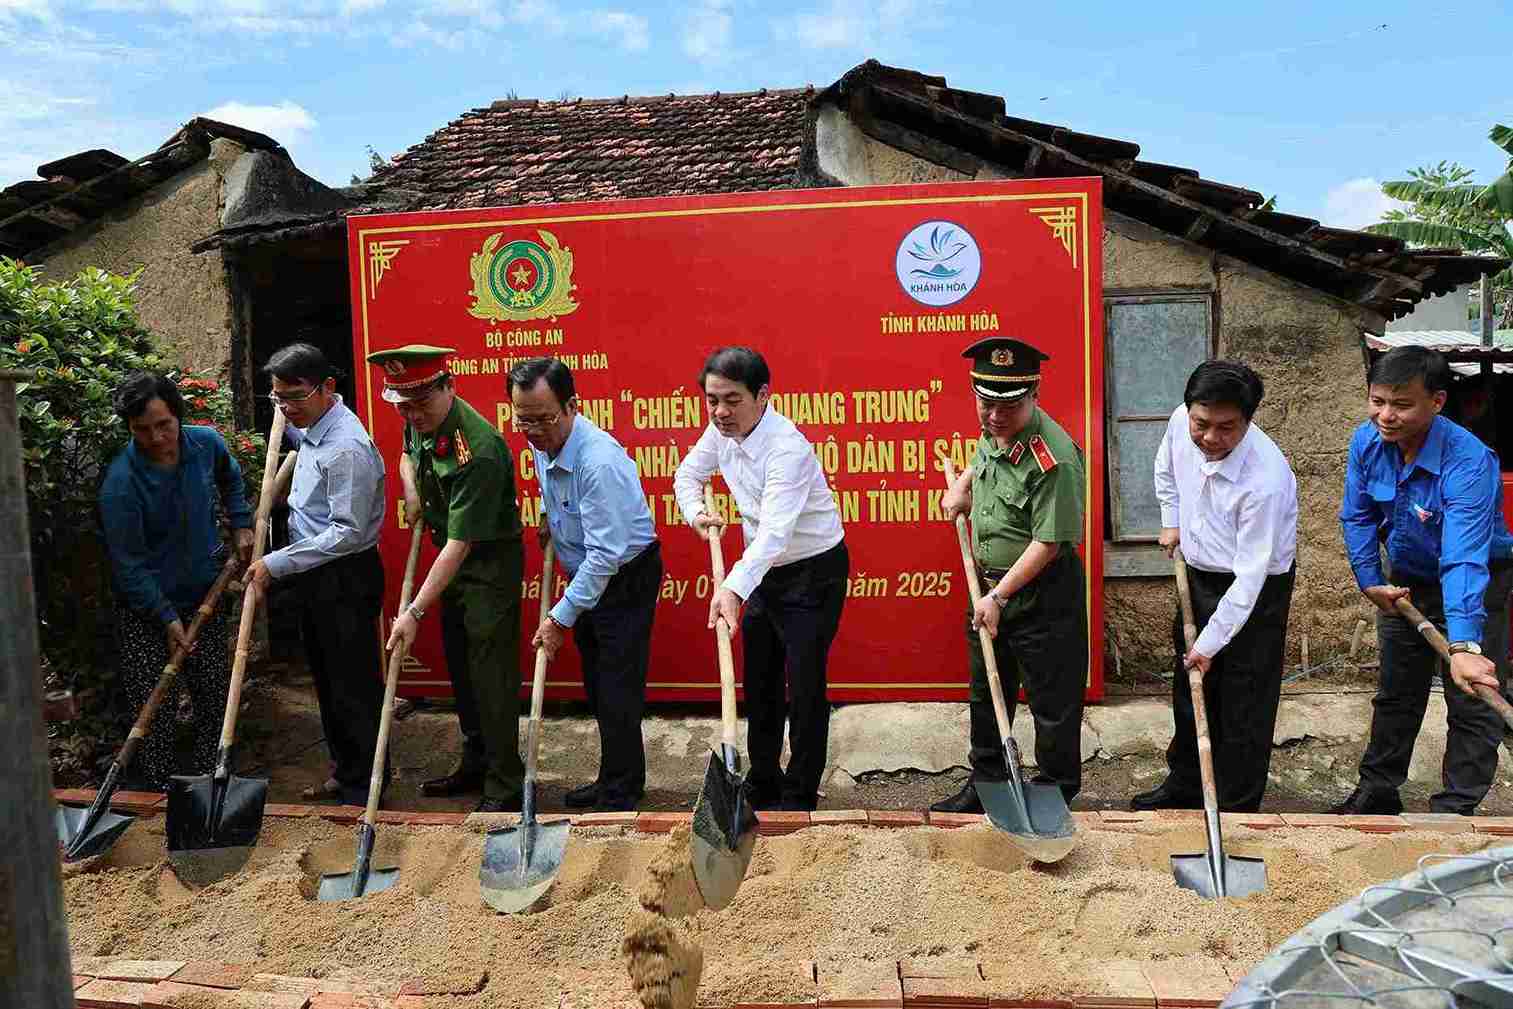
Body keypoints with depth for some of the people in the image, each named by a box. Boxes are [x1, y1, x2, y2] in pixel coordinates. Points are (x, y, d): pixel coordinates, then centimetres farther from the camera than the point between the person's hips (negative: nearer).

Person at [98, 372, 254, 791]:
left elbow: (230, 477, 18)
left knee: (216, 698, 12)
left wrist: (241, 525, 9)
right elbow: (128, 566, -18)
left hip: (203, 596, 5)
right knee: (155, 712, -2)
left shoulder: (206, 442, -8)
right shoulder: (120, 484, -24)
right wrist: (167, 619, -19)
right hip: (146, 610, -5)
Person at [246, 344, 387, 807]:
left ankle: (363, 787, 15)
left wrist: (277, 564, -22)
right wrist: (286, 420, 19)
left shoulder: (346, 447, -24)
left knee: (353, 685, 1)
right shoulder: (313, 428, 7)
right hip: (314, 573, 10)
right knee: (327, 679, 19)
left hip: (345, 578, -10)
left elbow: (348, 531, -25)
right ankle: (344, 771, 34)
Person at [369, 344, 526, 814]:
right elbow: (407, 455, 24)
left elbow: (461, 543, -31)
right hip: (452, 559, 9)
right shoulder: (420, 423, -3)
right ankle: (476, 763, 32)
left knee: (491, 673, -6)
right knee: (461, 665, 17)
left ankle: (504, 787, 5)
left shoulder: (478, 449, -31)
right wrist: (412, 491, 2)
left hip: (490, 564, -9)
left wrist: (415, 611, -30)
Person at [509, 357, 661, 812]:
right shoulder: (544, 442, -4)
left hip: (626, 579, -9)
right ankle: (613, 780, 32)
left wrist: (560, 617, -24)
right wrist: (551, 520, 8)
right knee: (597, 689, 17)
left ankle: (620, 796, 11)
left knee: (617, 694, -4)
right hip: (586, 574, 9)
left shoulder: (599, 461, -32)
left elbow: (605, 554, -30)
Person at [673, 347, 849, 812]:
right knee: (759, 681, 16)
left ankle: (799, 797, 14)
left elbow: (776, 531, -43)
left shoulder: (788, 448, -32)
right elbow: (688, 473, 10)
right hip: (766, 567, 8)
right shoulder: (722, 430, -8)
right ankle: (762, 785, 32)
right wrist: (696, 513, -12)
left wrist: (734, 588, -56)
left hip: (814, 571, -8)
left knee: (804, 686, -2)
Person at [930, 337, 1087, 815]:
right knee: (986, 692, 20)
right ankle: (985, 784, 37)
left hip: (1042, 593, -8)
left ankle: (1056, 792, 29)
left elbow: (1048, 543, -25)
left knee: (1052, 702, 9)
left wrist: (998, 597, -21)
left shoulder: (1053, 457, -27)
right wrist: (961, 485, 7)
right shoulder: (991, 433, -1)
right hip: (990, 585, 8)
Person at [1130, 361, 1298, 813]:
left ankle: (1236, 809, 22)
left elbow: (1250, 575, -28)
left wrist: (1210, 643, -23)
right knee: (1189, 691, 20)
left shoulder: (1266, 480, -34)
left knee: (1244, 708, 4)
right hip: (1197, 576, 7)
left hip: (1256, 592, -7)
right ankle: (1185, 783, 40)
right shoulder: (1181, 423, -16)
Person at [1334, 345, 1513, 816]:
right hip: (1406, 582, 6)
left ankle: (1455, 811, 15)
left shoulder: (1469, 462, -34)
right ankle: (1377, 792, 32)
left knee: (1472, 702, 0)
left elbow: (1464, 559, -44)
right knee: (1396, 694, 17)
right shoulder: (1367, 441, -16)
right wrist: (1370, 582, -7)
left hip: (1475, 586, -5)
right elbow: (1357, 516, -1)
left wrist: (1464, 645, -52)